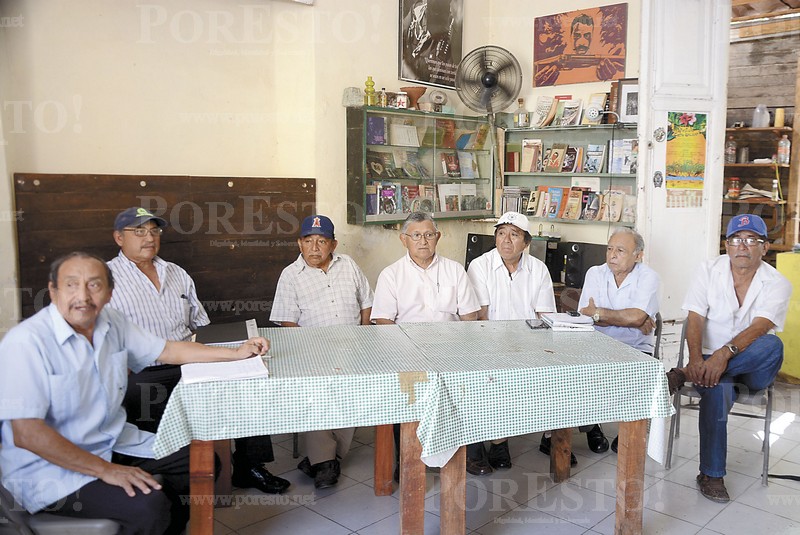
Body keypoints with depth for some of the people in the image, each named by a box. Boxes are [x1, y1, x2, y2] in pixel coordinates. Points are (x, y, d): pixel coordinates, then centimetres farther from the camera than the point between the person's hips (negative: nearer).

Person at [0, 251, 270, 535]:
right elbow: (26, 433, -24)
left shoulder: (110, 321, 0)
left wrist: (235, 353, 4)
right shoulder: (27, 342, -21)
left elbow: (169, 351, 11)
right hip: (48, 467, -7)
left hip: (112, 442, 8)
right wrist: (105, 470, -23)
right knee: (148, 505, -28)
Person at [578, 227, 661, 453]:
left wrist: (598, 312, -11)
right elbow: (584, 315, -10)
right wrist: (632, 322, -14)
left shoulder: (648, 278, -3)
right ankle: (592, 426, 1)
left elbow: (636, 317, -21)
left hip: (636, 350, -1)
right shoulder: (595, 273, 5)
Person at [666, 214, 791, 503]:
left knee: (772, 346, -34)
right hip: (711, 358, 0)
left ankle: (682, 376, -28)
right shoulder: (709, 270, -1)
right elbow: (695, 318, -8)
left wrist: (725, 353, -39)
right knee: (718, 391, -35)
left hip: (753, 367, 1)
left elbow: (759, 327, -21)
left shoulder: (777, 283, -4)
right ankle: (711, 475, -19)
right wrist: (696, 359, -27)